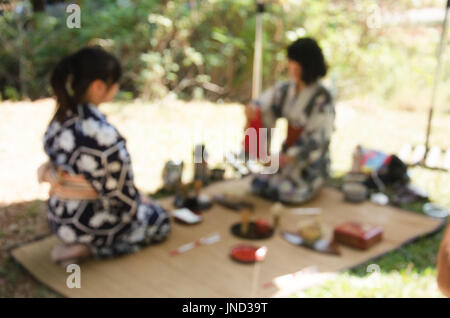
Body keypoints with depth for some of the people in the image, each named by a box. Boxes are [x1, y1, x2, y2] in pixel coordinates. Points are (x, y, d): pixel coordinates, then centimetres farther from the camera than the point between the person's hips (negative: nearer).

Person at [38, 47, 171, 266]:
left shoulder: (60, 121, -6)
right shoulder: (103, 134, -31)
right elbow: (121, 194, -22)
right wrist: (139, 199, 0)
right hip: (91, 223, -8)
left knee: (141, 201, 32)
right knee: (160, 220, 18)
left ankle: (74, 241, 16)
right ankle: (88, 249, 2)